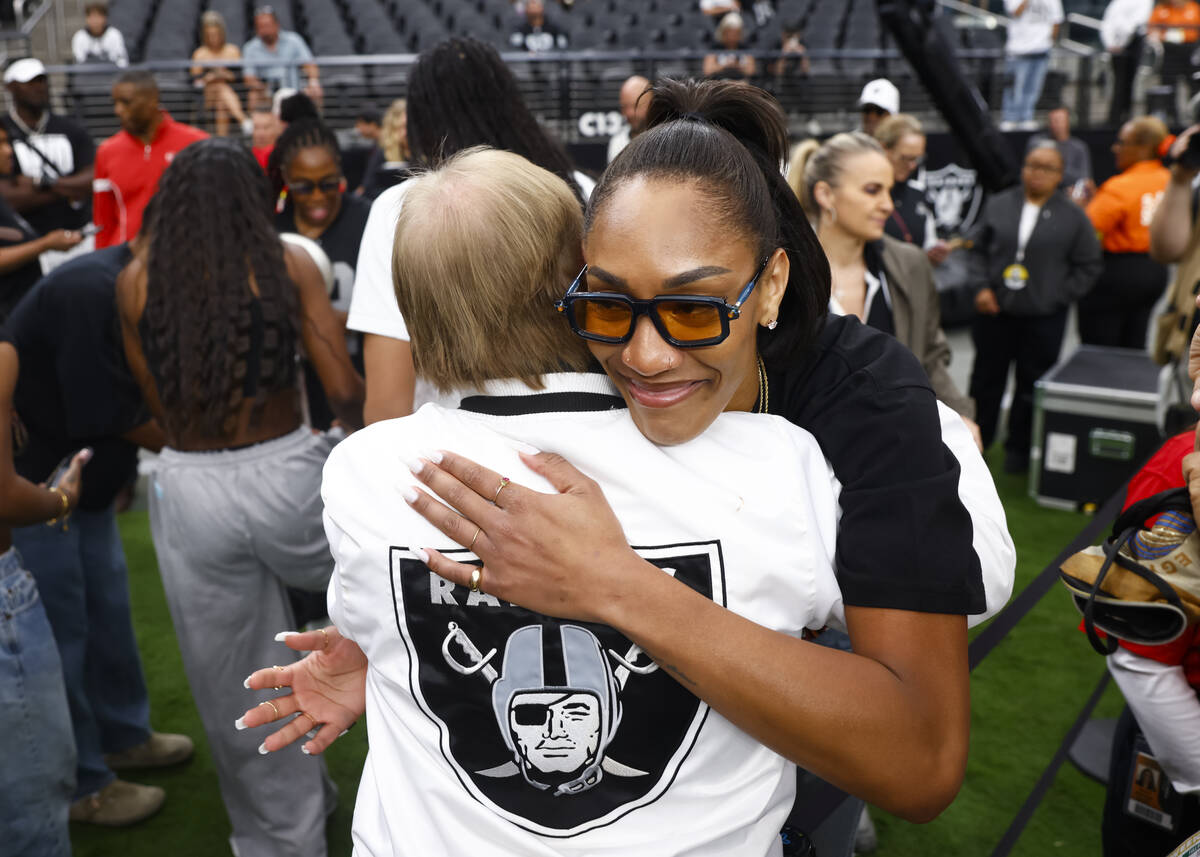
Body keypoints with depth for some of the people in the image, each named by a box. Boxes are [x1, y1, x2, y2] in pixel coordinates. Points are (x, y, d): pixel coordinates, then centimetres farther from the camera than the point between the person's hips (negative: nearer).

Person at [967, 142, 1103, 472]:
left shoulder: (1073, 216, -1)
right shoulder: (999, 205, 4)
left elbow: (1089, 265, 4)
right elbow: (979, 249, 10)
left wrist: (1058, 296, -5)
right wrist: (981, 286, -4)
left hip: (1043, 319, -1)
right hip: (994, 311, 1)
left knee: (1032, 386, 8)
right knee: (986, 379, 10)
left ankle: (1019, 449, 23)